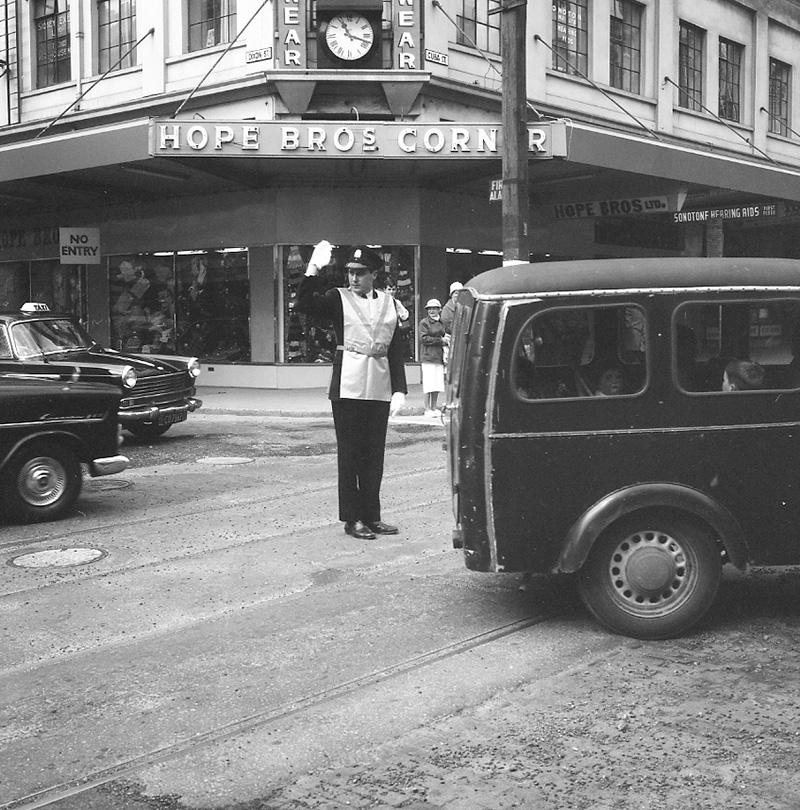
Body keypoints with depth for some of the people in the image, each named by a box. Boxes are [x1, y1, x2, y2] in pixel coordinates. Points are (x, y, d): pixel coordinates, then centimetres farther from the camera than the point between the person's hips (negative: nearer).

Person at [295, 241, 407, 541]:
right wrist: (313, 268, -25)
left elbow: (396, 349, 10)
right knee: (350, 453, 2)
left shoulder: (388, 302, 10)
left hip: (379, 389, 4)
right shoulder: (338, 298, 1)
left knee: (374, 454, 9)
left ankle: (372, 516, 18)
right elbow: (303, 305, -16)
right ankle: (352, 518, 9)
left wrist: (399, 389, 4)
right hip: (348, 388, -4)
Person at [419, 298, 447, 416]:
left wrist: (446, 338, 3)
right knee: (428, 384, -6)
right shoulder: (424, 322, -2)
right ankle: (427, 409, 0)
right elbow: (423, 339, -10)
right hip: (428, 356, -6)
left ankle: (434, 408, 14)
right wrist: (441, 340, -11)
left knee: (437, 384, 6)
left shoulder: (442, 323, 16)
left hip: (440, 356, 6)